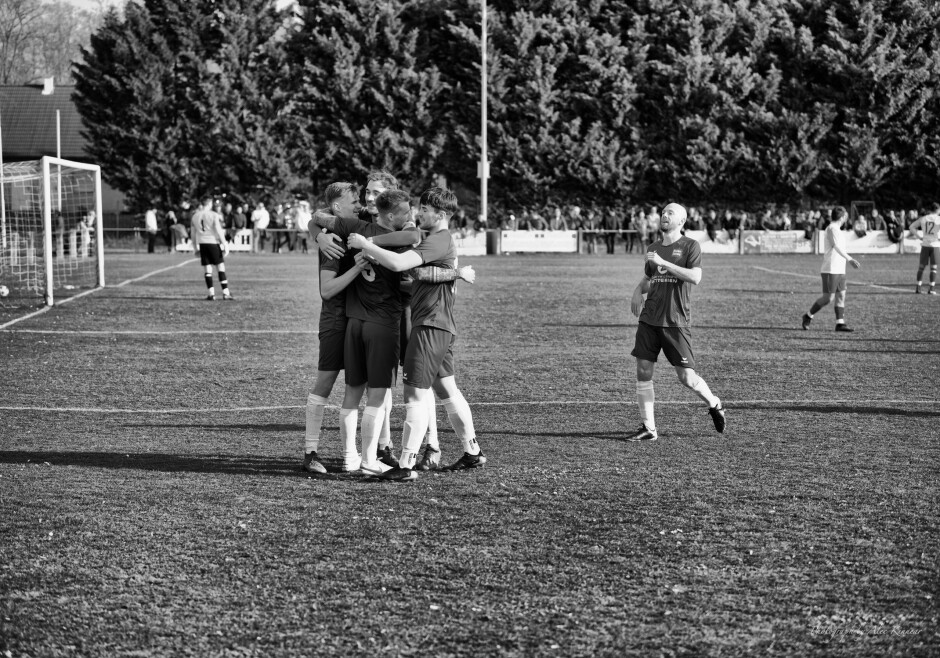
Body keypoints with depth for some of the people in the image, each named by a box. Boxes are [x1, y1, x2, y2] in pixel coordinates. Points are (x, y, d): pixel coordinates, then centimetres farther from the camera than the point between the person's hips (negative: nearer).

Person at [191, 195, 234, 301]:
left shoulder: (195, 216, 7)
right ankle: (225, 293, -2)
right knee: (221, 268, 1)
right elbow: (218, 231, -10)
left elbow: (193, 233, 12)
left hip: (202, 244, 4)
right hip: (213, 243, -4)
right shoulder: (214, 215, -8)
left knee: (207, 270, 6)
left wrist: (195, 247, 21)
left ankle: (211, 294, 2)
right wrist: (225, 244, -5)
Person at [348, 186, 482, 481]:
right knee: (446, 388, 18)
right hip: (442, 325, 11)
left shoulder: (438, 241, -16)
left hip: (430, 325, -11)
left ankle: (406, 465, -10)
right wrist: (372, 255, -2)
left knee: (416, 395, -10)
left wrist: (366, 245, -17)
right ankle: (472, 452, 26)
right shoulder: (445, 240, 19)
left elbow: (399, 263, -29)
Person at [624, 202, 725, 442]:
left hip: (676, 321, -5)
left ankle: (715, 405, 23)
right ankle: (648, 428, 5)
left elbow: (695, 277, -17)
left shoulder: (690, 246, -2)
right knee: (643, 372, -1)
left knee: (687, 377, -5)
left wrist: (664, 263, -19)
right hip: (649, 319, 5)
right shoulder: (653, 248, 15)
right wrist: (637, 292, 9)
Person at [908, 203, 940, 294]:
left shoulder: (923, 218, 6)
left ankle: (918, 287, 6)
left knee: (921, 266, 10)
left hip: (925, 245, 3)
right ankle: (932, 288, -2)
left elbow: (912, 227, 6)